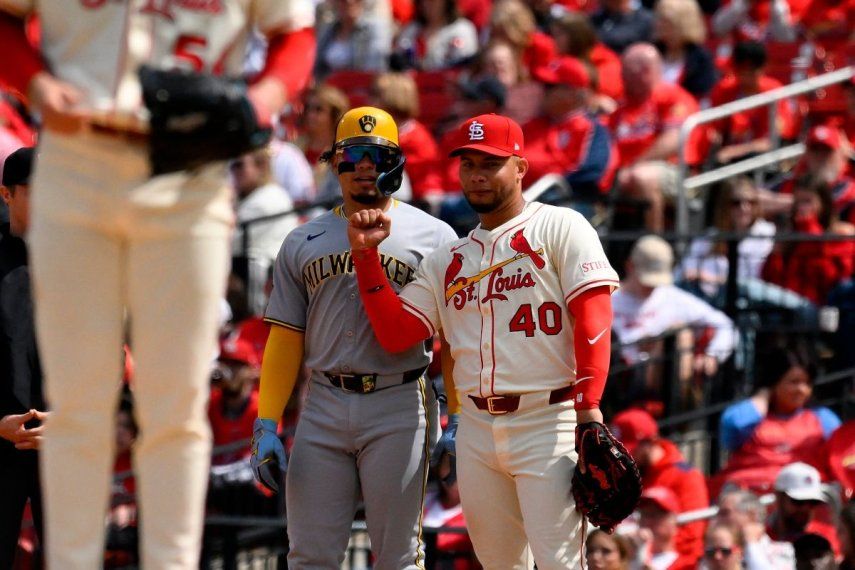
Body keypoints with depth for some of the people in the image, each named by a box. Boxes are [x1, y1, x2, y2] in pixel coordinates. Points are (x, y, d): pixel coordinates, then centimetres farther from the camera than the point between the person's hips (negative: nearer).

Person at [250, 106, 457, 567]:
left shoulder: (432, 235, 5)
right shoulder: (303, 243, 15)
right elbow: (285, 339, 13)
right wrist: (266, 425, 4)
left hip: (398, 409, -3)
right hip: (324, 407, 3)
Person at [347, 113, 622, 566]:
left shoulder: (559, 227, 1)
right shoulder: (447, 261, 18)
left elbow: (593, 319, -9)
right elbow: (395, 334, 10)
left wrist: (588, 409, -18)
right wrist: (366, 255, 3)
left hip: (547, 425, -6)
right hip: (477, 432, 6)